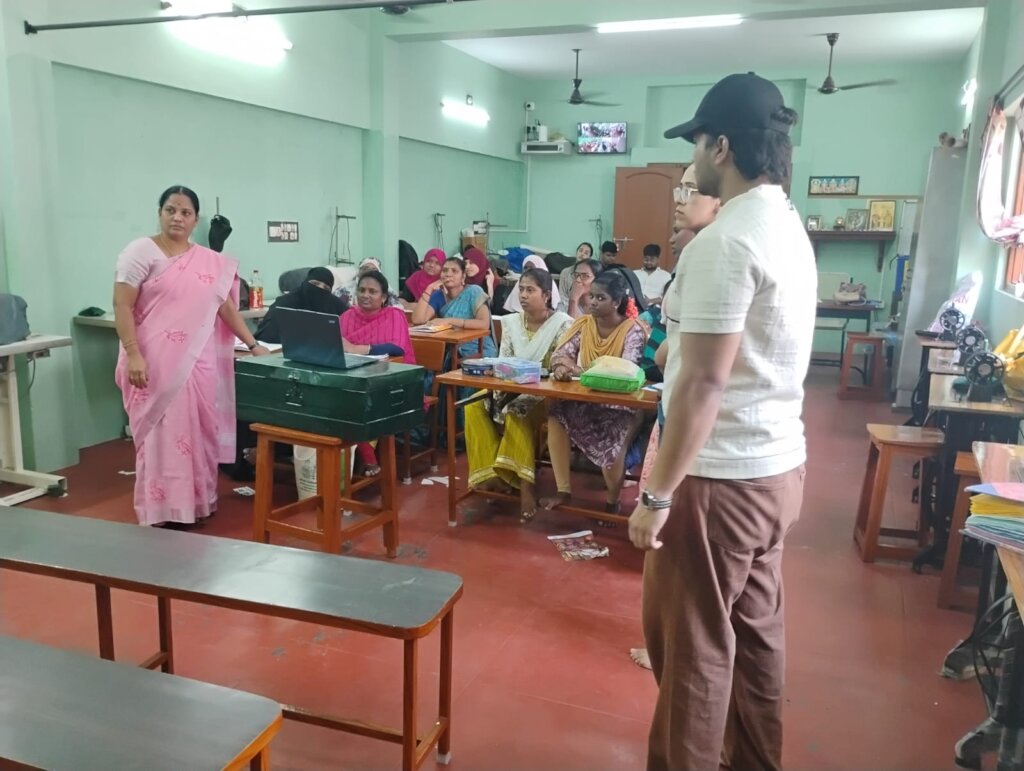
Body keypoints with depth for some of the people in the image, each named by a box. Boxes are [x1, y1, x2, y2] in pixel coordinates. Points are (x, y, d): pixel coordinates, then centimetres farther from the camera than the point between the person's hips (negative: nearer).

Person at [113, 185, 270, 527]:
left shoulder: (210, 262, 11)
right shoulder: (141, 252, -3)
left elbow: (226, 307, 14)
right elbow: (122, 307, -7)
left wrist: (254, 345, 10)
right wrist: (133, 355, -16)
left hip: (197, 361, 5)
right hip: (156, 362, -4)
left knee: (198, 430, 8)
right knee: (162, 434, -2)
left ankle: (196, 501, 20)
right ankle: (160, 511, 8)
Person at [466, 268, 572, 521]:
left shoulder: (563, 324, -9)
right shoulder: (510, 322, 7)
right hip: (512, 388, 6)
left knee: (517, 413, -36)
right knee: (474, 405, -19)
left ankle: (525, 484, -33)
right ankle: (492, 473, -20)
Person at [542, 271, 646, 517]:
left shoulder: (632, 330, -10)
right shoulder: (583, 323, 5)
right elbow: (560, 353, -1)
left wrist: (581, 370, -33)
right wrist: (560, 366, -27)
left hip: (618, 404, -4)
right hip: (583, 400, 4)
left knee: (613, 435, -31)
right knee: (556, 415, -25)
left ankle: (612, 501, -4)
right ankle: (563, 489, -15)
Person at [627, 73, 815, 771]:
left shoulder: (725, 242, -20)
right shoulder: (789, 229, 11)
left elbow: (703, 383, -23)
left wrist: (657, 495, -16)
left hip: (723, 477, -9)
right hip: (778, 465, 9)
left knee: (692, 642, 6)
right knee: (755, 631, 20)